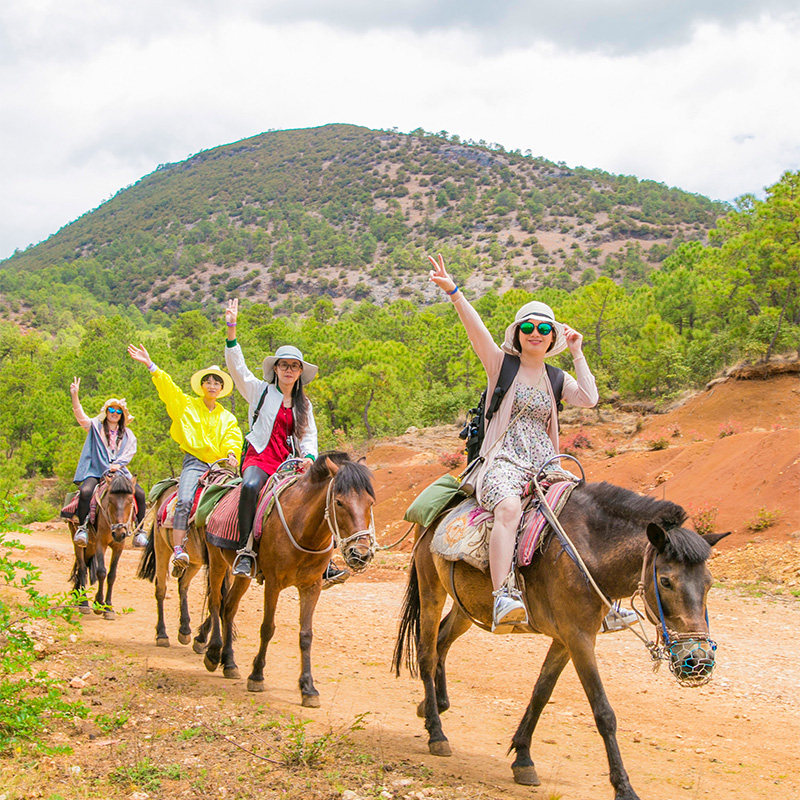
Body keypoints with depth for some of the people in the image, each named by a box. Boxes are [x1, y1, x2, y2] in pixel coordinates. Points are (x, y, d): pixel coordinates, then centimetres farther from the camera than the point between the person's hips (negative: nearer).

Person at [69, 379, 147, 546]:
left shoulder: (127, 434, 17)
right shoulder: (96, 426, 11)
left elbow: (129, 452, 5)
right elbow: (80, 415, -4)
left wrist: (118, 464, -15)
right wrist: (74, 395, -20)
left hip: (119, 471, 2)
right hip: (96, 471, -2)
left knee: (140, 493, -18)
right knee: (86, 491, -32)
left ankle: (139, 530, -8)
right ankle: (82, 528, -18)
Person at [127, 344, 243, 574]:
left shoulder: (228, 417, 22)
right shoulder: (187, 405, 14)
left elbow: (234, 438, 9)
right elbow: (167, 388, 4)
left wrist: (232, 453, -13)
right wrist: (150, 365, -8)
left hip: (220, 464, 3)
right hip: (194, 462, -3)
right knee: (184, 500, -27)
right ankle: (178, 550, -33)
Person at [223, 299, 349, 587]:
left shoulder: (304, 404, 19)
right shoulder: (261, 391, 9)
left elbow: (309, 437, 12)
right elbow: (237, 367, -4)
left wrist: (309, 458, -11)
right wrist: (231, 330, -16)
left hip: (290, 463, 4)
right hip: (259, 458, -4)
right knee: (251, 487, -37)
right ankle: (245, 552, -33)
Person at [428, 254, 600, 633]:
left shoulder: (557, 379, 18)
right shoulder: (502, 366, 8)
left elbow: (589, 399, -1)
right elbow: (475, 328, -8)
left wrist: (577, 354, 4)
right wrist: (452, 291, -22)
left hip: (544, 465, 5)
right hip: (504, 462, -5)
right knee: (509, 508, -36)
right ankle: (503, 597, -48)